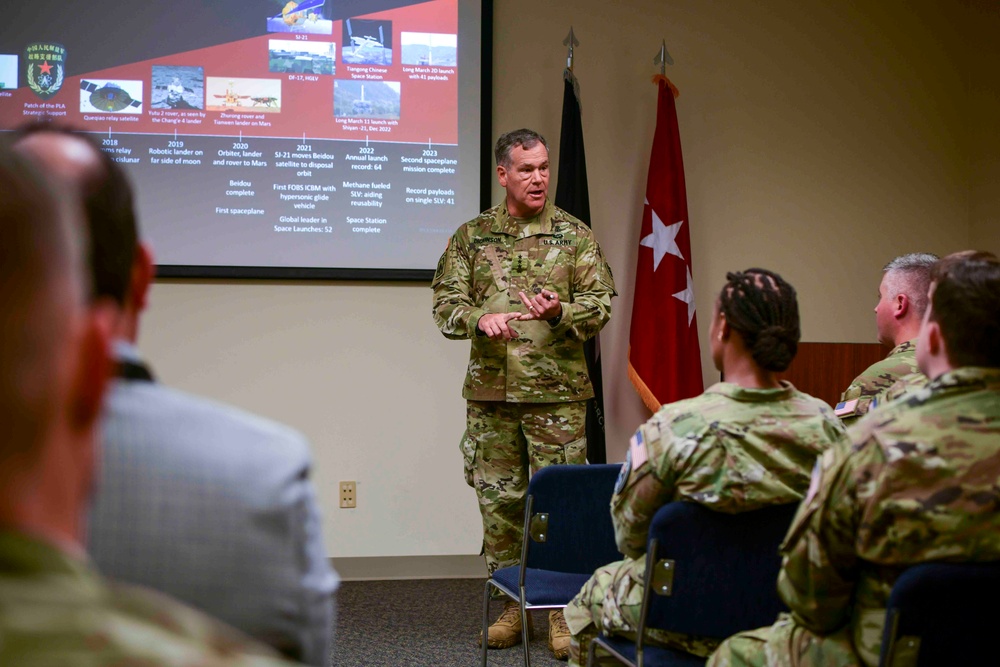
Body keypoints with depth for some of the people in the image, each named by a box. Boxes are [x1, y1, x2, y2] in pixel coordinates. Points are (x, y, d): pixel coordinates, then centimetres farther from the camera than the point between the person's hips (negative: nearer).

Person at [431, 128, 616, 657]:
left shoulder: (575, 235, 4)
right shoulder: (471, 236, 8)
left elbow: (601, 303, 0)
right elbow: (445, 301, 6)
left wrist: (560, 313, -19)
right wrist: (480, 318, -15)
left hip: (557, 394, -2)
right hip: (490, 393, 2)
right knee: (498, 499, 7)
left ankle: (563, 608, 10)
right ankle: (511, 603, 20)